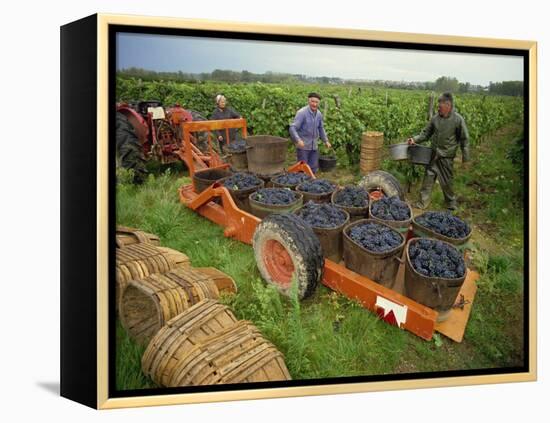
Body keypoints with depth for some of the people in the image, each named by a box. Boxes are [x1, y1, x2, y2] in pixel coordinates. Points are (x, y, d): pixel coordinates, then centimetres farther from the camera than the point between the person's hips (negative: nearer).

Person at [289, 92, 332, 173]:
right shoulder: (302, 113, -15)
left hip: (314, 146, 6)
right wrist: (298, 140, -36)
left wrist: (326, 140, 21)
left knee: (313, 169, 9)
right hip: (303, 146, -6)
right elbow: (292, 128, -22)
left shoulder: (319, 114, 5)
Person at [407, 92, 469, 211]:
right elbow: (426, 133, 9)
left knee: (446, 181, 7)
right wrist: (415, 139, -8)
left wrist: (465, 158, -3)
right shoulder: (435, 118, 0)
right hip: (433, 154, 4)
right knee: (428, 177, 5)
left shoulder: (458, 120, -10)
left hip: (447, 156, -3)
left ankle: (451, 203, 29)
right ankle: (423, 202, 16)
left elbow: (464, 140, -4)